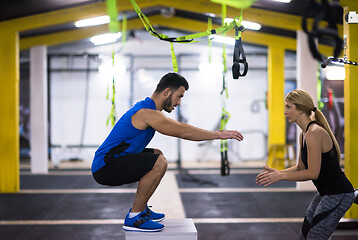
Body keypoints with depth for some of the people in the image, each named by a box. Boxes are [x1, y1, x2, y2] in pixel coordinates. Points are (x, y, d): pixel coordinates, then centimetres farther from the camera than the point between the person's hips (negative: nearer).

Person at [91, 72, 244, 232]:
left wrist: (217, 134, 19)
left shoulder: (149, 108, 13)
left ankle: (140, 209, 20)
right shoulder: (147, 113, -19)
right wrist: (219, 134, -13)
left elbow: (180, 128, 22)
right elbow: (183, 132, -21)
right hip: (105, 168, -11)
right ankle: (134, 218, -14)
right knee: (159, 163, -25)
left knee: (156, 155, 24)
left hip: (107, 162, 11)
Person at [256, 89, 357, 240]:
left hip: (338, 195, -10)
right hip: (326, 193, 10)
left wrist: (281, 176, -15)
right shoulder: (303, 135, 9)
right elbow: (301, 168, 16)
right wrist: (277, 173, 2)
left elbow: (313, 173, -22)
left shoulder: (314, 133, -21)